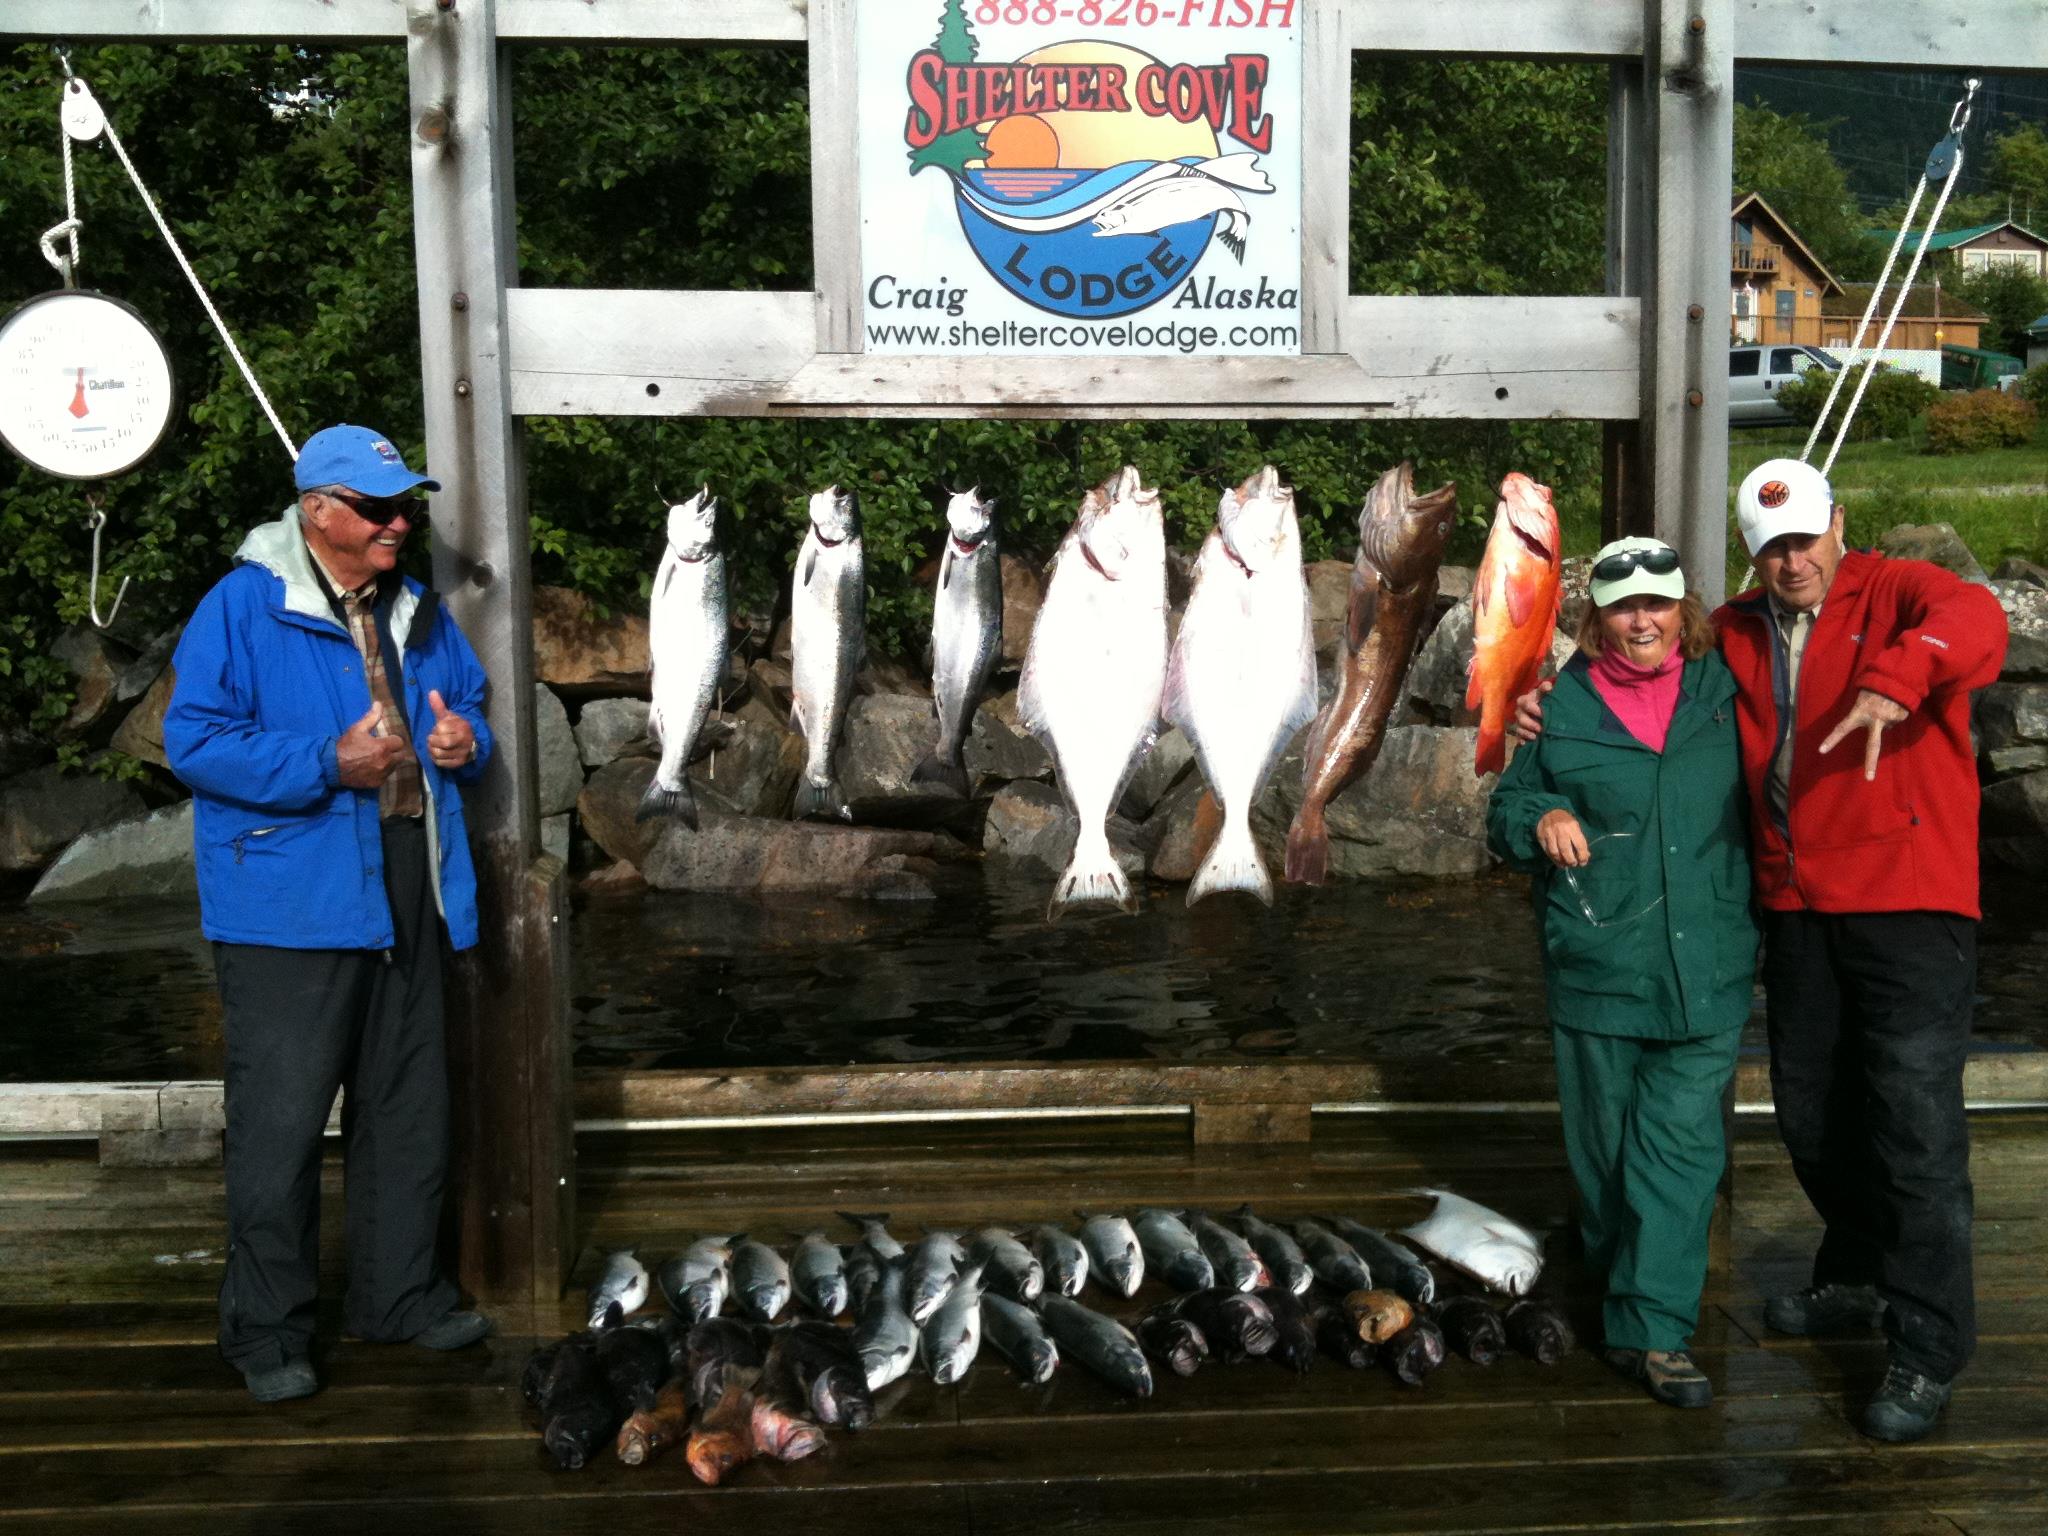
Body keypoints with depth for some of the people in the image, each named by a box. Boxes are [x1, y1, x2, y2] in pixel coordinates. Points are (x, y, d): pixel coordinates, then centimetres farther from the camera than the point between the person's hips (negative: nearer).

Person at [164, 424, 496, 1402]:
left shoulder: (418, 613, 13)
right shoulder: (243, 607, -8)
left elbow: (471, 707, 24)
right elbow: (194, 741, -13)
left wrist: (466, 740, 0)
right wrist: (328, 767, -22)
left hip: (407, 898, 7)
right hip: (292, 908, -7)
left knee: (408, 1109, 15)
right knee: (280, 1120, -2)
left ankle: (399, 1292, 31)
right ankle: (265, 1331, 13)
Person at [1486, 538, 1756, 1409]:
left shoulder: (1721, 690, 7)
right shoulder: (1562, 708, 1)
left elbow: (1756, 793, 23)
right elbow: (1504, 813, 7)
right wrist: (1540, 818, -15)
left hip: (1706, 970, 1)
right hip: (1597, 968, -1)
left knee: (1682, 1145, -4)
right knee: (1606, 1147, 11)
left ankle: (1652, 1331, 0)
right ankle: (1617, 1277, 34)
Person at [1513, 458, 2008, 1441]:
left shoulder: (1897, 592, -5)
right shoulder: (1736, 634, 12)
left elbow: (1973, 623, -26)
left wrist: (1894, 679, -47)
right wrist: (1554, 705, 3)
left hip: (1908, 899, -6)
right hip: (1796, 909, 6)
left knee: (1916, 1127, -6)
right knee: (1810, 1113, 16)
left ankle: (1926, 1353, 5)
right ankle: (1858, 1280, 38)